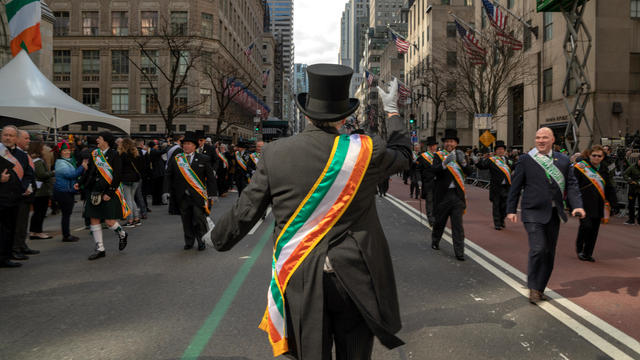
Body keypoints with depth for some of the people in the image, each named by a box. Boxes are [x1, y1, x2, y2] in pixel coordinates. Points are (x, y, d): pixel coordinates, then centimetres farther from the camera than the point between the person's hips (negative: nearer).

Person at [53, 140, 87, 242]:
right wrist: (82, 167, -17)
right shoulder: (60, 163, -12)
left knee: (68, 213, 13)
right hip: (63, 192, -8)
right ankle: (66, 236, 1)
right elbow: (71, 174, -23)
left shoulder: (71, 160, 13)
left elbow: (76, 174, 18)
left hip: (70, 191, 8)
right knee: (66, 214, -5)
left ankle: (67, 234, 21)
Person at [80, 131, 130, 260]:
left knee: (109, 221, -6)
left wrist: (109, 193, -16)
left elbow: (117, 176, -12)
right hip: (95, 192, 6)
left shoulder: (114, 155, -8)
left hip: (109, 193, -6)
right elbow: (89, 172, 17)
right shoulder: (94, 154, 9)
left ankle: (122, 235, 26)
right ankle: (100, 249, 14)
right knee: (94, 219, 5)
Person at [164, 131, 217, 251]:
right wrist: (167, 191, 1)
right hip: (182, 196, 2)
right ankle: (189, 241, 22)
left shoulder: (203, 159, 2)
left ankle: (201, 241, 12)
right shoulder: (175, 159, 7)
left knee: (199, 218, -4)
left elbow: (210, 177, 3)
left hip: (198, 195, -2)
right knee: (186, 219, 8)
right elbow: (169, 176, 10)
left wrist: (212, 194, -2)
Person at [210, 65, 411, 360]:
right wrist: (392, 111, 28)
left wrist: (219, 238, 20)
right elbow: (403, 155, 13)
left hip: (300, 278, 1)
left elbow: (246, 211, -1)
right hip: (354, 277, 0)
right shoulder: (366, 151, -9)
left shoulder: (275, 153, -8)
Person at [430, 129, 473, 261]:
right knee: (439, 221, 14)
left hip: (457, 195, 1)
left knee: (458, 224, -2)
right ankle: (435, 241, 38)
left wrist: (463, 162, -20)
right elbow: (434, 170, -16)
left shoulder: (461, 155, 9)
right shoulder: (439, 155, 2)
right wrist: (445, 163, -31)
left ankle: (459, 252, 0)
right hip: (443, 194, -1)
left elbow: (469, 172, -3)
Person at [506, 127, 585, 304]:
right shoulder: (525, 160, 0)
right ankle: (533, 288, 3)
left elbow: (572, 184, 7)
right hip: (533, 212, -4)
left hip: (554, 213, 5)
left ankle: (540, 289, 24)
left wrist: (577, 205, -8)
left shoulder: (563, 160, 10)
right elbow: (515, 186, 1)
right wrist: (511, 210, -1)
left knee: (549, 253, 10)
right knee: (538, 249, -14)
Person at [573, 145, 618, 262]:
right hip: (584, 204, -5)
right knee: (586, 225, -16)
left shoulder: (604, 170, 12)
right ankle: (579, 248, 8)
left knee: (594, 229, 5)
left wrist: (612, 203, 12)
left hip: (598, 205, 5)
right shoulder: (580, 167, -4)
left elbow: (609, 188, 18)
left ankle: (588, 253, 19)